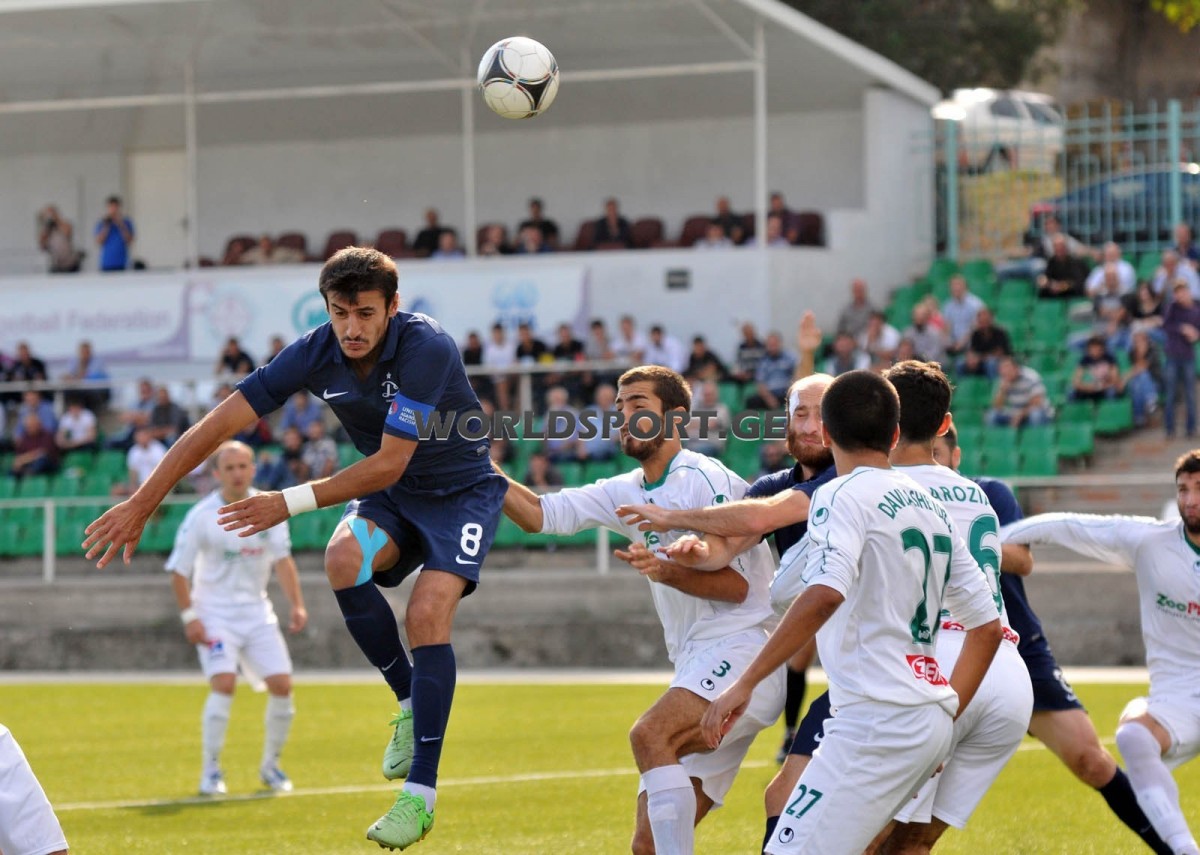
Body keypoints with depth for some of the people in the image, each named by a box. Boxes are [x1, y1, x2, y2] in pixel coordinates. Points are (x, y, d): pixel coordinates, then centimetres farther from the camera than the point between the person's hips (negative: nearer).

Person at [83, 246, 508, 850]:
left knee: (427, 614, -25)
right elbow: (219, 424, -14)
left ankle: (420, 793, -16)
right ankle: (409, 702, -6)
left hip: (461, 491, -4)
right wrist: (141, 503, -17)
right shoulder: (315, 353, -16)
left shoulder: (426, 348, -30)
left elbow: (389, 463, -30)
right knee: (343, 559, -28)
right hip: (391, 496, 4)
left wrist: (292, 502, -29)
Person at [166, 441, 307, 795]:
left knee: (281, 684, -5)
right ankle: (211, 770, -11)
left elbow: (282, 559, 5)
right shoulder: (202, 516, -12)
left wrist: (296, 604, -6)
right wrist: (189, 616, -14)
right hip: (215, 614, -4)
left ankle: (270, 765, 15)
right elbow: (179, 570, -7)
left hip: (257, 613, 4)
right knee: (224, 683, -22)